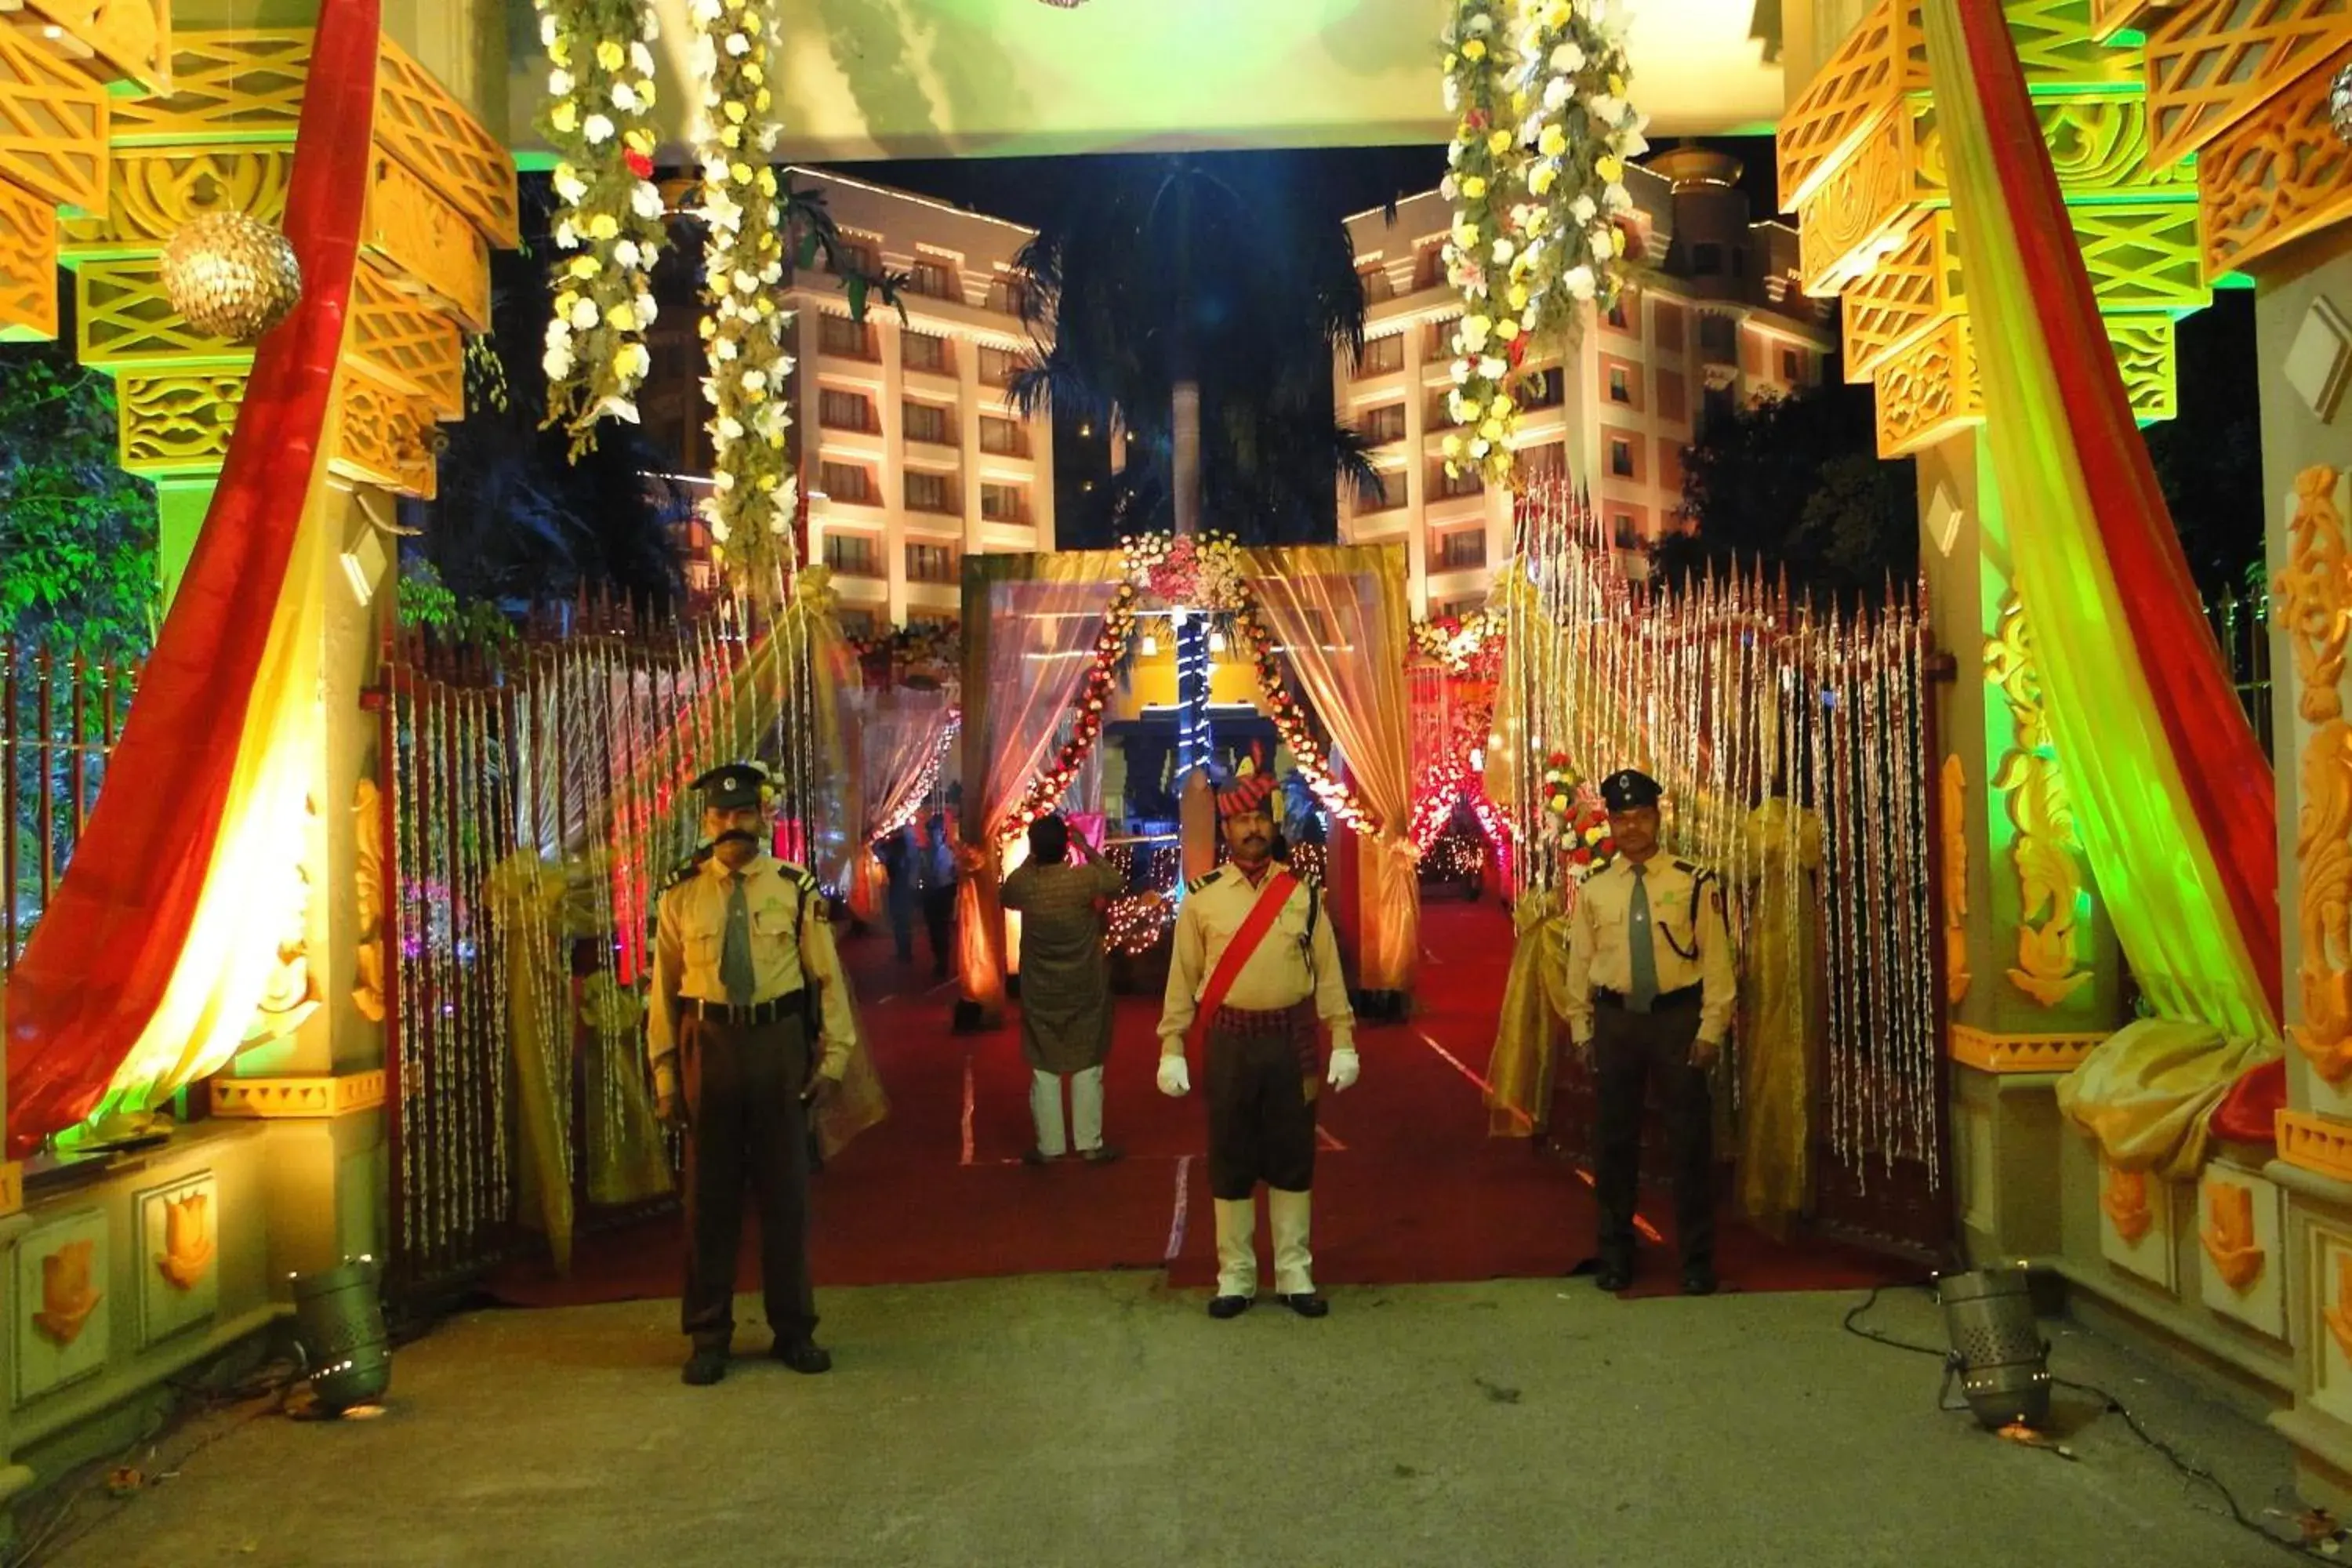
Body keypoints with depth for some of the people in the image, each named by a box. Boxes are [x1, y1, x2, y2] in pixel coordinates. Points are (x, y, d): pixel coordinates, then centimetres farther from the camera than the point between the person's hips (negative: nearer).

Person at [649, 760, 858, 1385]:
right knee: (709, 1193, 9)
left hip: (779, 1042, 0)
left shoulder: (795, 888, -2)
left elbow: (828, 976, 2)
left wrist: (833, 1054, -2)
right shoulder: (682, 895, 0)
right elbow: (664, 988, 2)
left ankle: (794, 1330, 26)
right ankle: (709, 1337, 25)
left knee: (786, 1189, 10)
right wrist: (665, 1075, 0)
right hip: (710, 1044, 0)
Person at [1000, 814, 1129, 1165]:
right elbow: (1118, 882, 4)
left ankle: (1048, 1146, 17)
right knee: (1087, 1067, 9)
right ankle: (1090, 1143, 14)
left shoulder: (1022, 883, -12)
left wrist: (1032, 859, 13)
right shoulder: (1086, 877, -18)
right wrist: (1089, 850, 8)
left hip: (1040, 993, 1)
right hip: (1085, 990, -1)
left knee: (1044, 1070, 11)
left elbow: (1006, 898, 13)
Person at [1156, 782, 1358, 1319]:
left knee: (1292, 1158, 9)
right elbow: (1183, 978, 1)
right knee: (1230, 1160, 7)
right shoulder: (1201, 897, -1)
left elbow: (1328, 973, 3)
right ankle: (1235, 1277, 21)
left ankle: (1295, 1275, 22)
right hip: (1229, 1042, -1)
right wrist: (1172, 1049, -3)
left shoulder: (1303, 895, 3)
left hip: (1292, 1040, 1)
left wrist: (1342, 1043, 0)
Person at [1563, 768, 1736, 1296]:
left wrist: (1711, 1028, -8)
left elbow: (1716, 960, -4)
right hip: (1616, 1019, 2)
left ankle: (1697, 1258, 21)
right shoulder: (1594, 890, 2)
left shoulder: (1693, 883, -6)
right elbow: (1579, 964, 7)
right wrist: (1583, 1031, 5)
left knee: (1690, 1138, 5)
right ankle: (1615, 1252, 27)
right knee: (1616, 1138, 11)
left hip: (1678, 1016, -2)